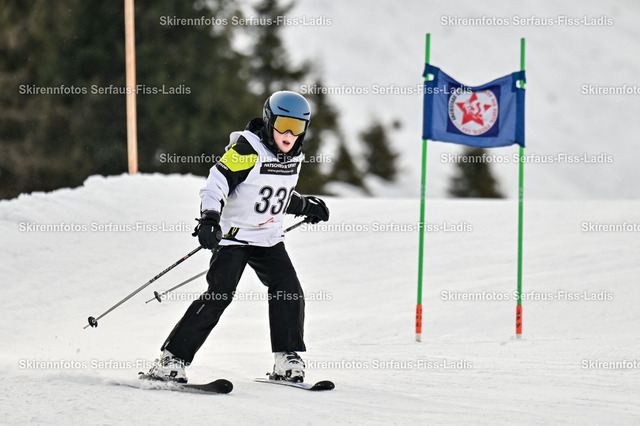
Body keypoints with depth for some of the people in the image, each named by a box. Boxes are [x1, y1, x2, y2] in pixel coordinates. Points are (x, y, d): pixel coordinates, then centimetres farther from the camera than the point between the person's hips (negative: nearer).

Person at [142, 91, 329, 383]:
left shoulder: (293, 157, 7)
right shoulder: (247, 149, -16)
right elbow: (217, 183, -23)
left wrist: (305, 206, 20)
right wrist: (209, 219, -36)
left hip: (269, 238, 7)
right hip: (233, 235, -7)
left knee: (289, 294, -8)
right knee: (218, 297, -15)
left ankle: (287, 362, 4)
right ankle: (171, 360, -12)